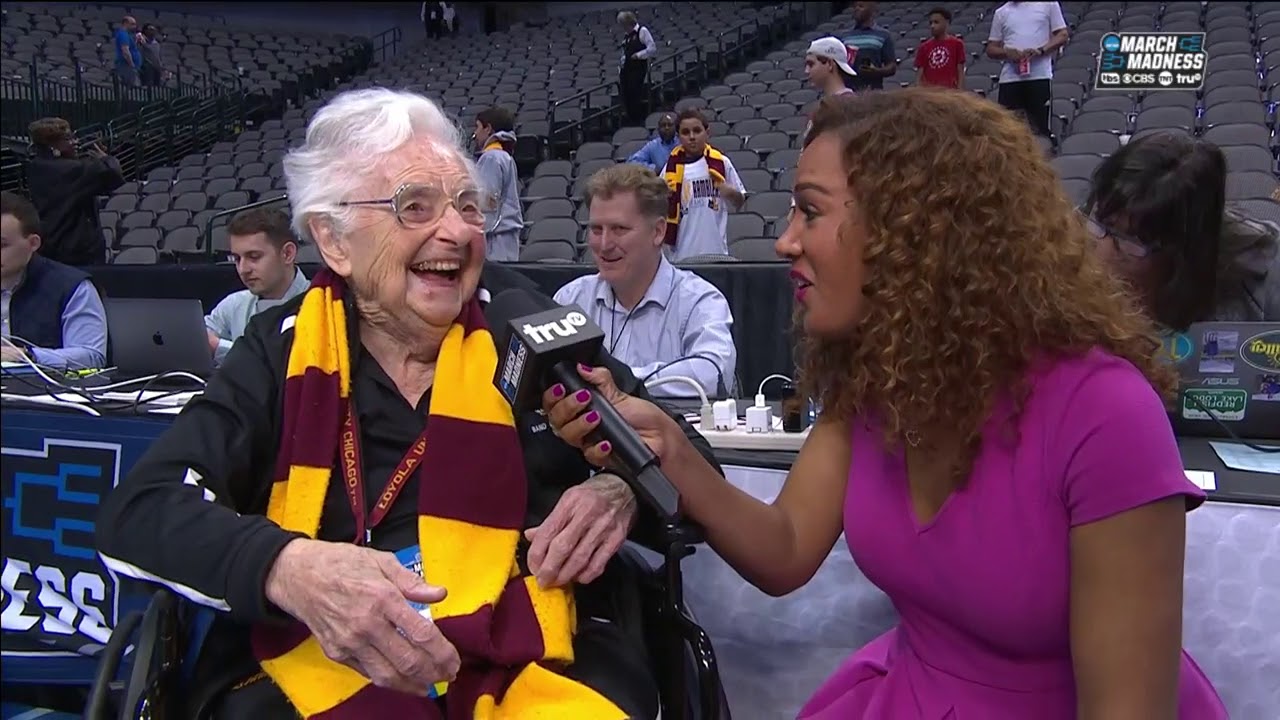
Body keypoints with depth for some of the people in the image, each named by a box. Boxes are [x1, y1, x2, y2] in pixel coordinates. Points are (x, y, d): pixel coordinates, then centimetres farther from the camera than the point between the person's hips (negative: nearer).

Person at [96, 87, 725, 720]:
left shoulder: (519, 321, 7)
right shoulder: (283, 349, 7)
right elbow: (137, 513, -4)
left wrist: (622, 493, -10)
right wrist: (289, 570, -23)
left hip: (533, 661, 0)